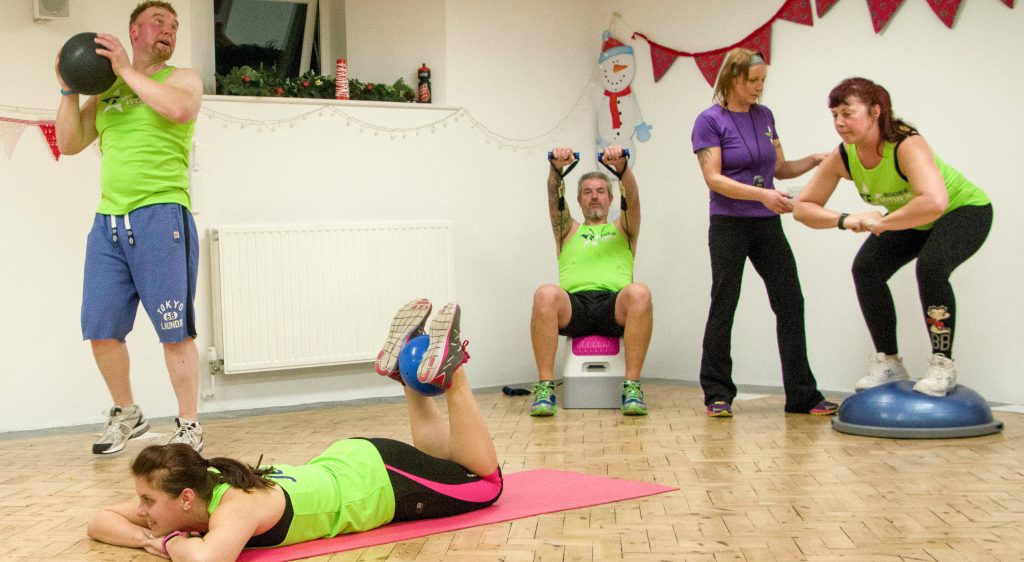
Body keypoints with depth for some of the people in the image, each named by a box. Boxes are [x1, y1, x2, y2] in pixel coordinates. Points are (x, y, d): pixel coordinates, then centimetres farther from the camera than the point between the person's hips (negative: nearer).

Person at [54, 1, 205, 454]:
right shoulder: (105, 89, 18)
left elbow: (178, 108, -18)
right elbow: (69, 144, 16)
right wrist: (69, 91, 5)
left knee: (175, 331, -5)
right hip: (108, 220, 5)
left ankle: (188, 426, 5)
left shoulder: (182, 78, 6)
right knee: (101, 329, 6)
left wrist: (127, 70, -11)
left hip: (161, 216, -5)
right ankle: (126, 415, 24)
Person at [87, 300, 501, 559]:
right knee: (435, 452, 34)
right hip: (348, 462, 7)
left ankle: (449, 372, 13)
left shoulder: (236, 507, -37)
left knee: (486, 481, 13)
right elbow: (100, 521, -4)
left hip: (383, 479, -7)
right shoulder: (191, 493, -16)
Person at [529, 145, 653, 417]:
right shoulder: (568, 230, 31)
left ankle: (632, 386, -32)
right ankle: (545, 387, -32)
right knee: (546, 295, -34)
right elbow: (555, 199, 11)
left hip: (614, 305, 0)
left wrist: (621, 166, -13)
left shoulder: (623, 229, 30)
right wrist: (557, 169, -11)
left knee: (639, 293, -35)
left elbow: (632, 198, 9)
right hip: (573, 305, 0)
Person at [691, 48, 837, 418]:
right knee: (724, 306, 0)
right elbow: (714, 179, -14)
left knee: (790, 304, 2)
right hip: (729, 225, -5)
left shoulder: (764, 115, 10)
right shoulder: (710, 120, -7)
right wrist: (762, 194, -23)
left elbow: (779, 168, 16)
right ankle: (718, 395, 10)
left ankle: (802, 395, 9)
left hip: (767, 225, 5)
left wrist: (814, 161, -1)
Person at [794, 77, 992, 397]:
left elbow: (935, 202, -54)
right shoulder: (843, 158, -19)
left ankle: (943, 365, -14)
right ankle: (888, 362, 4)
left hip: (964, 210, -6)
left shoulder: (907, 145, -37)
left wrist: (882, 223, -43)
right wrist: (844, 220, -34)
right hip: (910, 220, 6)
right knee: (866, 268, -13)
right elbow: (803, 207, -16)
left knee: (930, 265, -32)